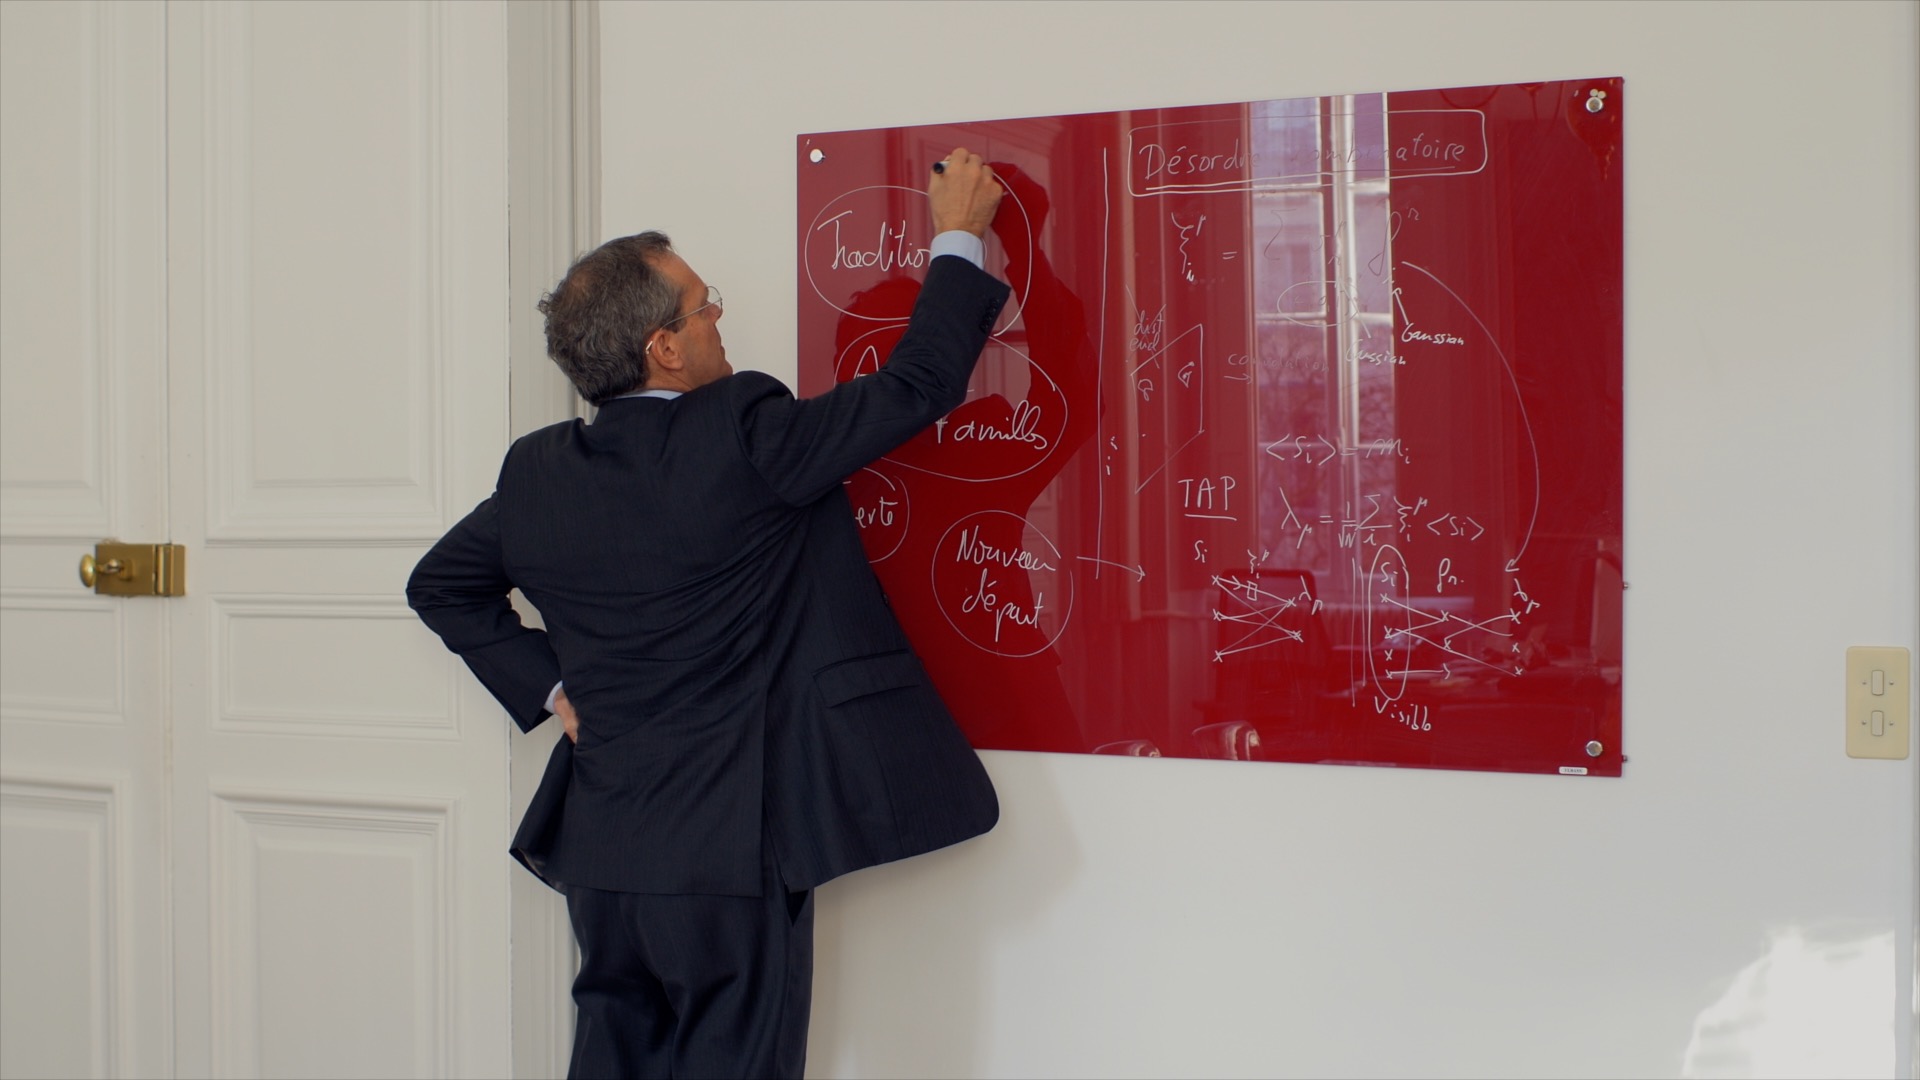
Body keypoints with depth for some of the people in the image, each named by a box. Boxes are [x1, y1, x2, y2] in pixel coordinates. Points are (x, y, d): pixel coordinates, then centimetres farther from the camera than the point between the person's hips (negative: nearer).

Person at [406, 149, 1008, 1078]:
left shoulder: (538, 471, 3)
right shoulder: (742, 437, -17)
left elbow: (441, 585, 17)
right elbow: (917, 386, -10)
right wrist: (958, 237, 3)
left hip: (601, 850, 6)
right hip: (733, 849, -6)